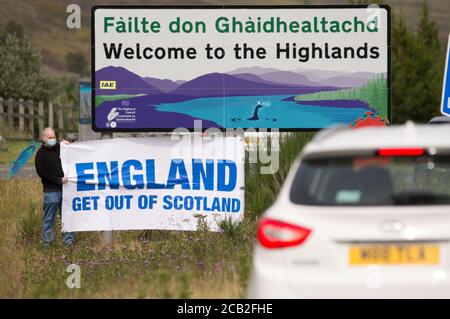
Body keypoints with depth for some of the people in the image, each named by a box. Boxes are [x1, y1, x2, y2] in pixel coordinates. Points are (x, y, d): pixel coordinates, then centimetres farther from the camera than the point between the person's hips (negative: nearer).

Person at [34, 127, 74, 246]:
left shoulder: (59, 147, 9)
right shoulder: (41, 154, -4)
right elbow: (42, 173, -11)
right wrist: (59, 180, -13)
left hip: (64, 187, 5)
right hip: (51, 191, -5)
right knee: (49, 218, 0)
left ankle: (68, 239, 18)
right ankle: (46, 242, 6)